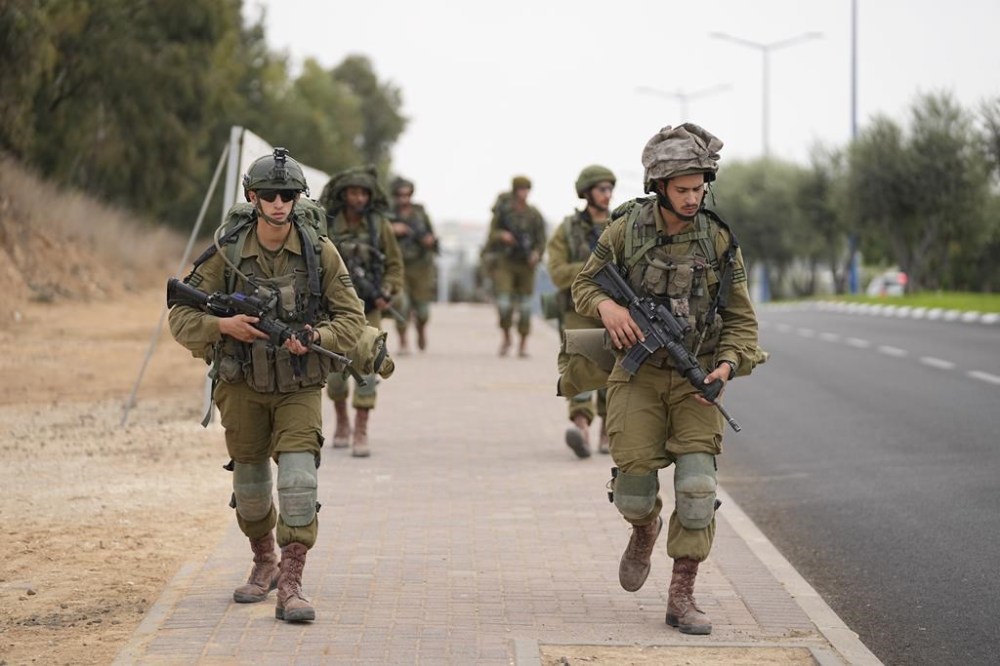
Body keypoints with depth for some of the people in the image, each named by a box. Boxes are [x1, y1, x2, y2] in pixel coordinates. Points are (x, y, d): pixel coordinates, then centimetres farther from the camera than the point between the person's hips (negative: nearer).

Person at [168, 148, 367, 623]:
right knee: (250, 482, 13)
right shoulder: (226, 255, -8)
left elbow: (351, 317, -2)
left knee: (298, 479, -16)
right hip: (243, 387, 1)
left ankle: (290, 585, -13)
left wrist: (315, 339, -21)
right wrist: (222, 325, -23)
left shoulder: (320, 252, -7)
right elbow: (180, 318, -4)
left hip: (300, 388, -1)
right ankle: (265, 564, 37)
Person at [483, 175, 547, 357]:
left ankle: (523, 344, 16)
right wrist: (502, 236, -20)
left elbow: (541, 240, 5)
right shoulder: (503, 210, -3)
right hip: (504, 262, -1)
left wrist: (536, 253, -15)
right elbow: (492, 233, 1)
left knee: (525, 304, 4)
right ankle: (506, 337, 11)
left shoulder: (534, 215, 1)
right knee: (504, 303, -12)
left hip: (525, 264, 2)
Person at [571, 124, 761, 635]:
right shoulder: (626, 230, -5)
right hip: (639, 376, 0)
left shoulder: (718, 241, -3)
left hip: (696, 381, 0)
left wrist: (728, 365, -16)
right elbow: (584, 285, 7)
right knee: (634, 489, -5)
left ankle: (681, 598, -2)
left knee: (697, 487, -11)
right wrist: (607, 306, -16)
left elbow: (741, 319, 2)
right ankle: (645, 530, 33)